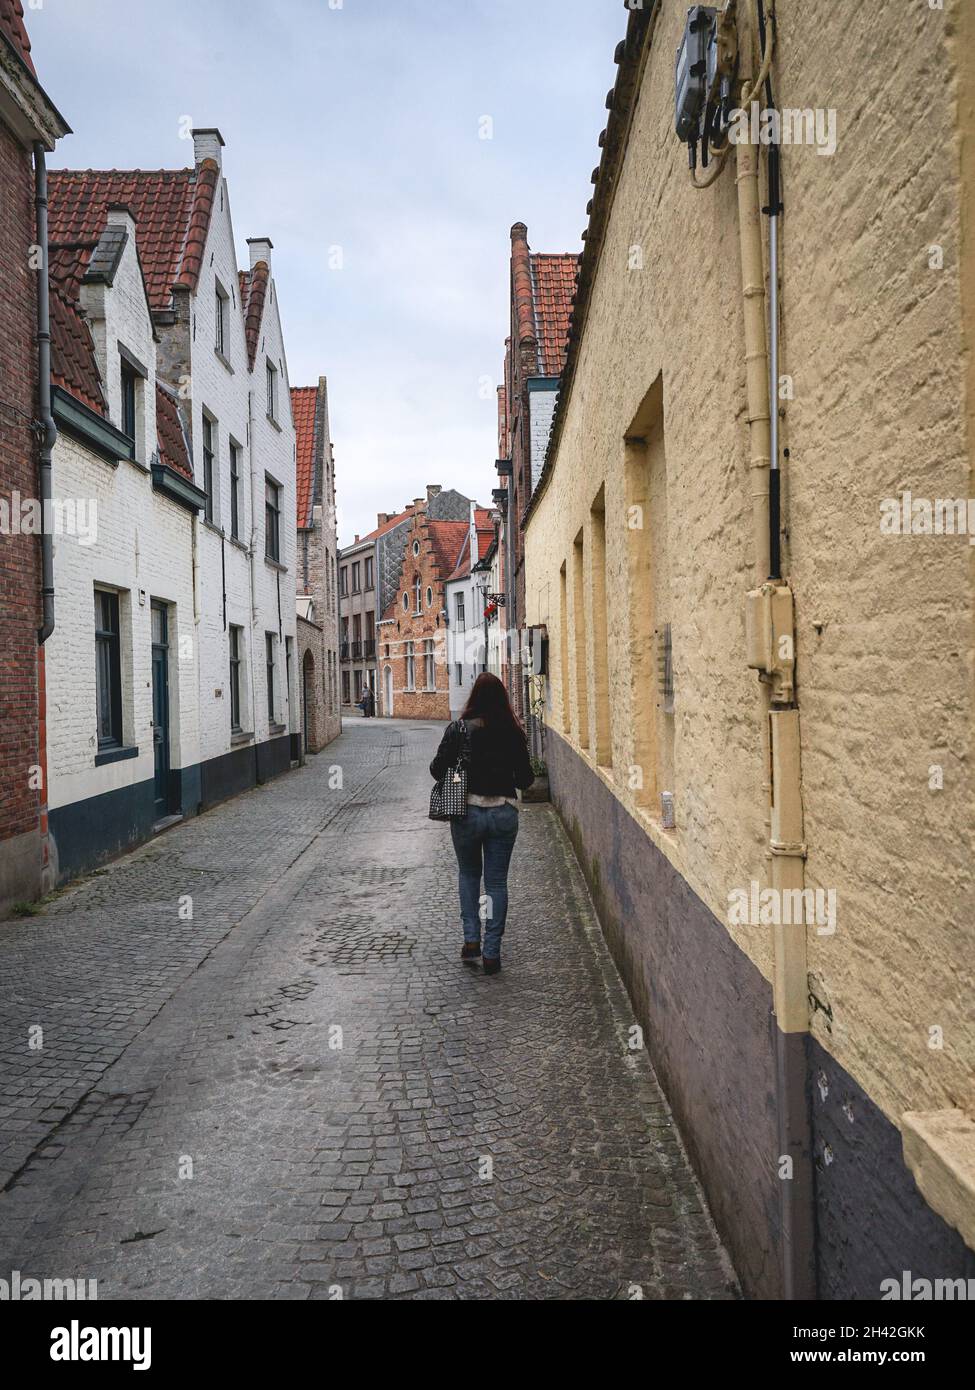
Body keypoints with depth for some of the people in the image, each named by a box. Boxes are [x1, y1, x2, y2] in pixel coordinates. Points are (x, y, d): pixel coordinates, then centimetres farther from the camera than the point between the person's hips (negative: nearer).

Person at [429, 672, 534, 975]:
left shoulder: (457, 730, -9)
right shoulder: (513, 733, -4)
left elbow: (437, 770, -7)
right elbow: (525, 779, 1)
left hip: (467, 812, -1)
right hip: (504, 813, 1)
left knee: (468, 874, 22)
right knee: (496, 881, 9)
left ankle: (471, 939, 14)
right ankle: (491, 953, 11)